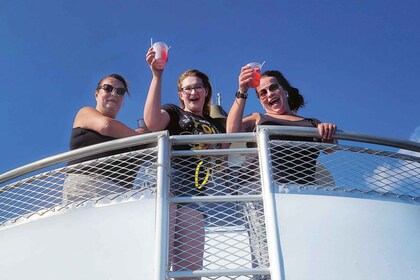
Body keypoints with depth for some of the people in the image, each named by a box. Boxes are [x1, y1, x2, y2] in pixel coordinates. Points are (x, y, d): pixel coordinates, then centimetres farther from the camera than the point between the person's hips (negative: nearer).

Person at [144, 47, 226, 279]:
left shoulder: (216, 125, 30)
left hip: (197, 194, 5)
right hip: (168, 182, -5)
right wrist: (157, 75, -12)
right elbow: (152, 121, -8)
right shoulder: (173, 112, 13)